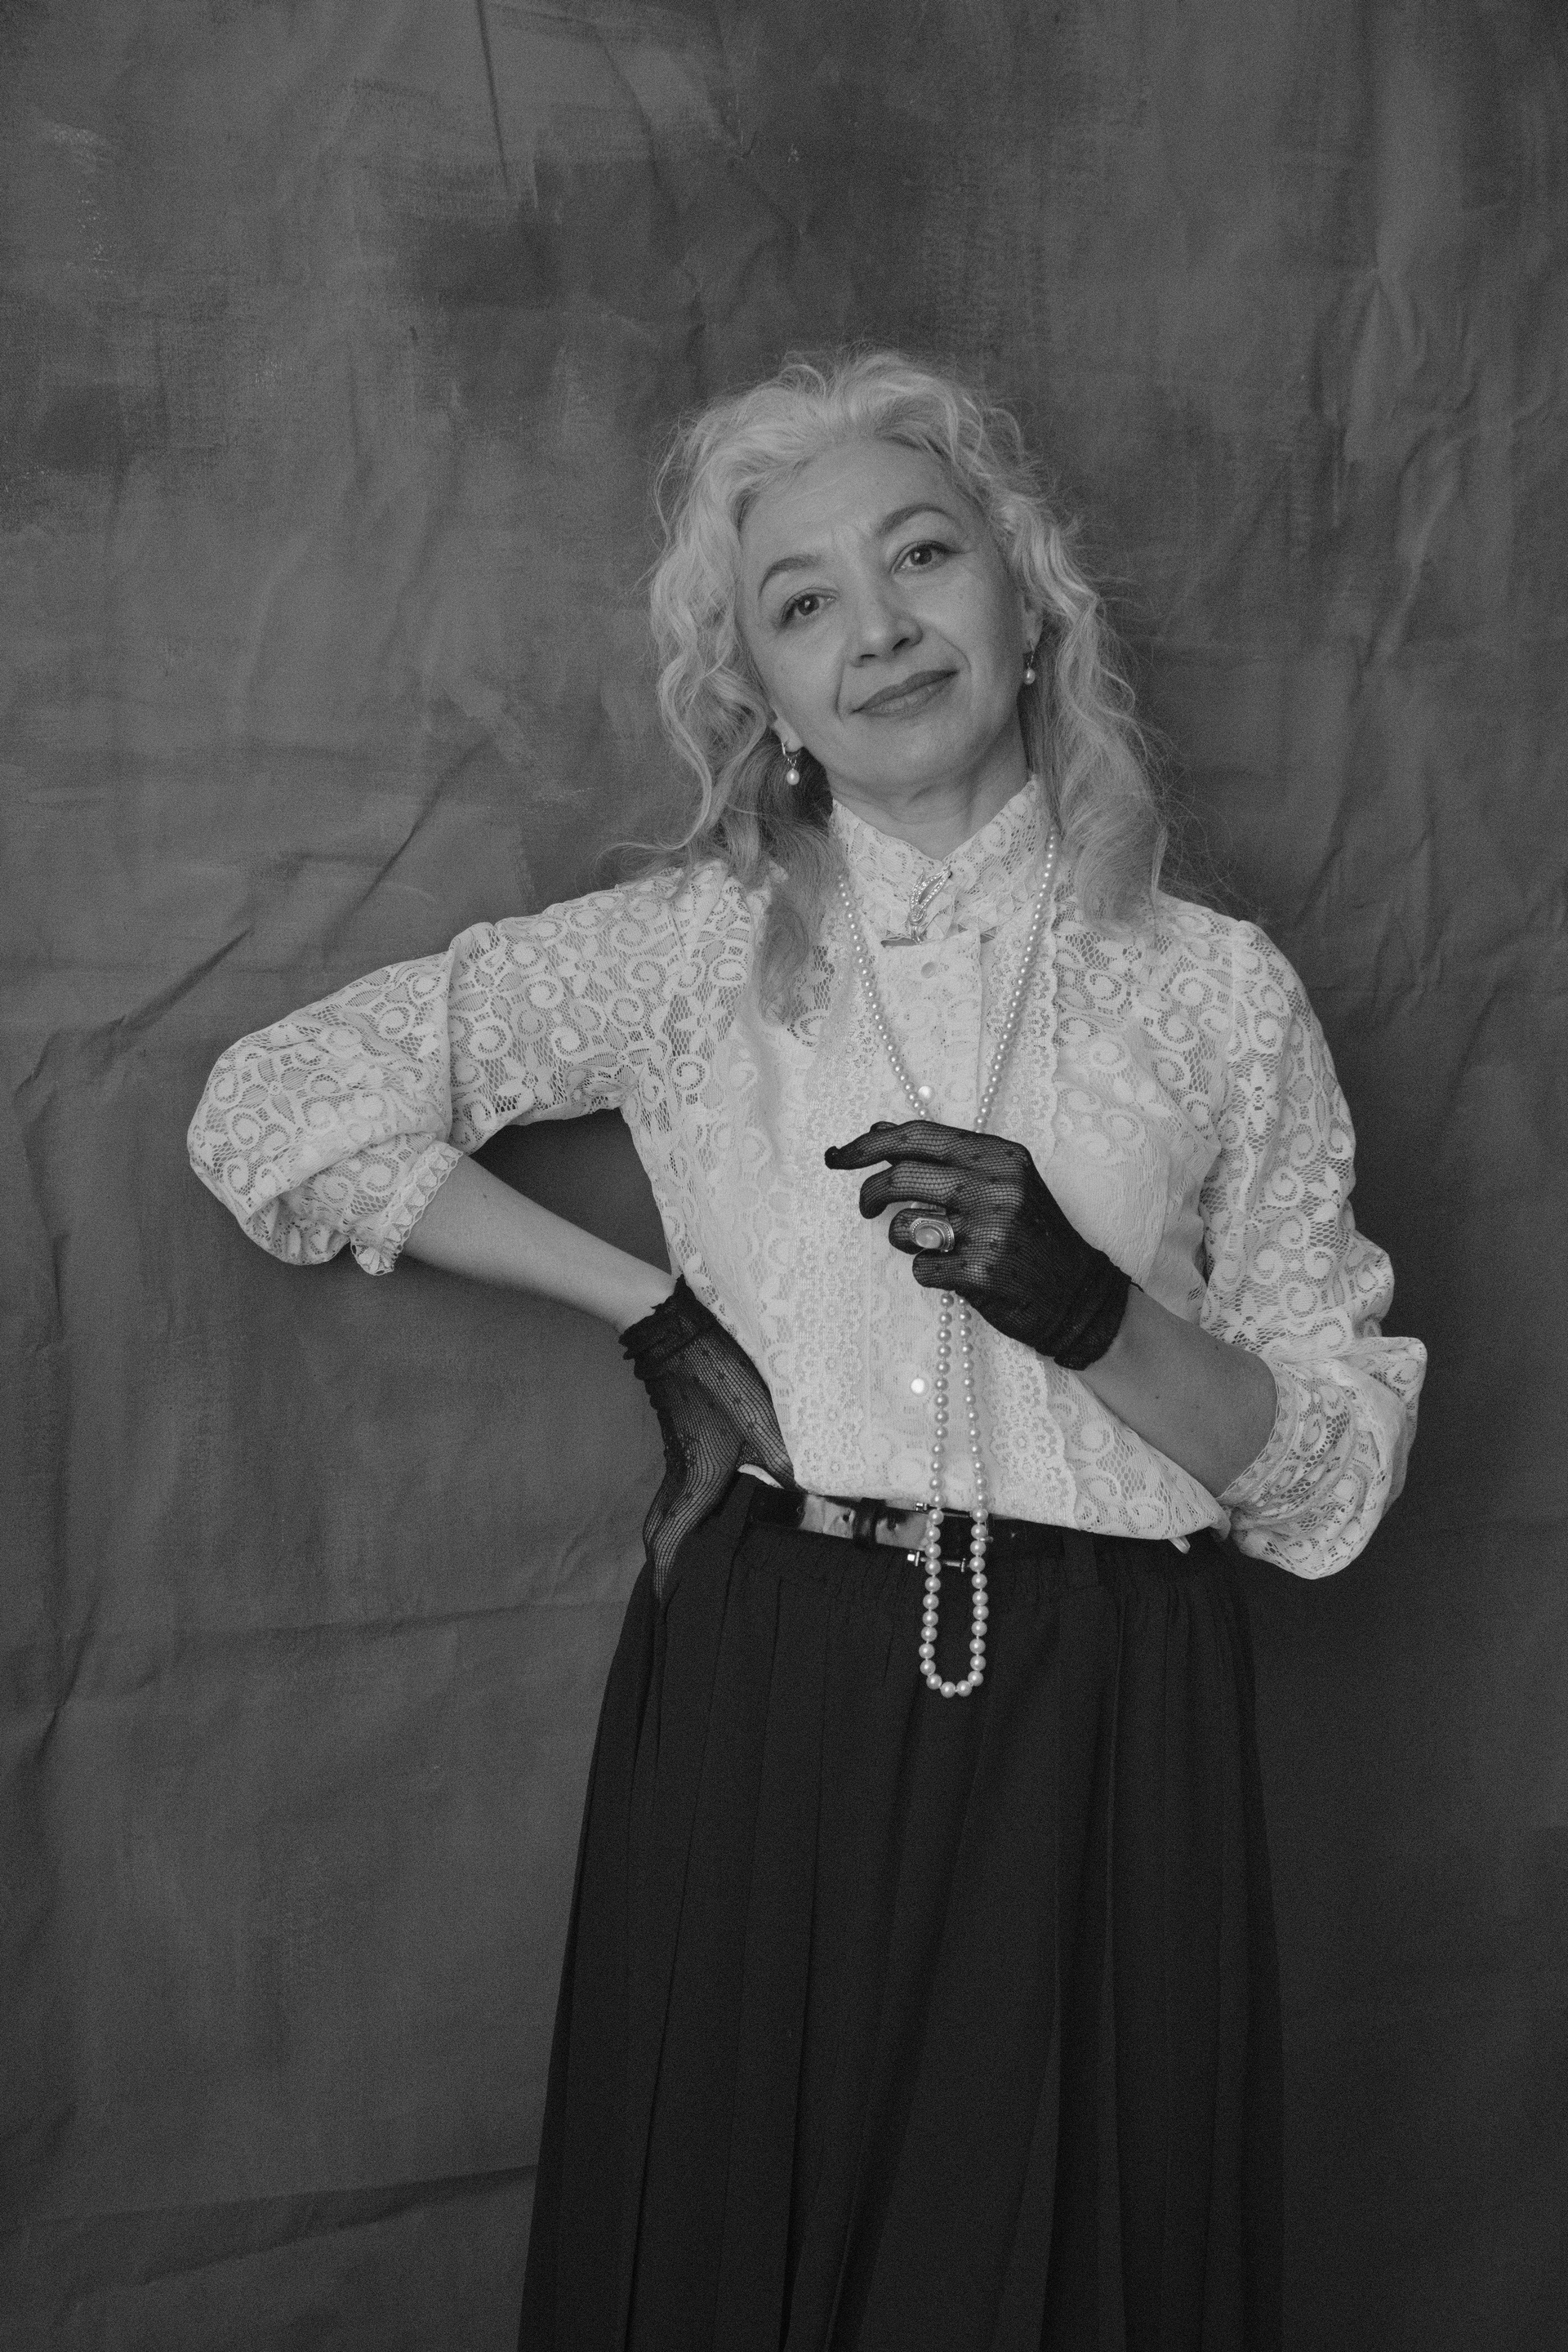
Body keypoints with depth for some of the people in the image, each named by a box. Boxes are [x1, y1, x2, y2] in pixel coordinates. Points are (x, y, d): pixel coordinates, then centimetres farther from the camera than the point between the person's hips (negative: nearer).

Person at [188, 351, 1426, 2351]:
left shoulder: (1218, 992, 2)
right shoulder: (686, 949, 2)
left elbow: (1337, 1473, 2)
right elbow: (272, 1108, 2)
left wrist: (1084, 1306, -17)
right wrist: (653, 1310, -2)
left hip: (1097, 1736, 0)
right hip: (762, 1712, 0)